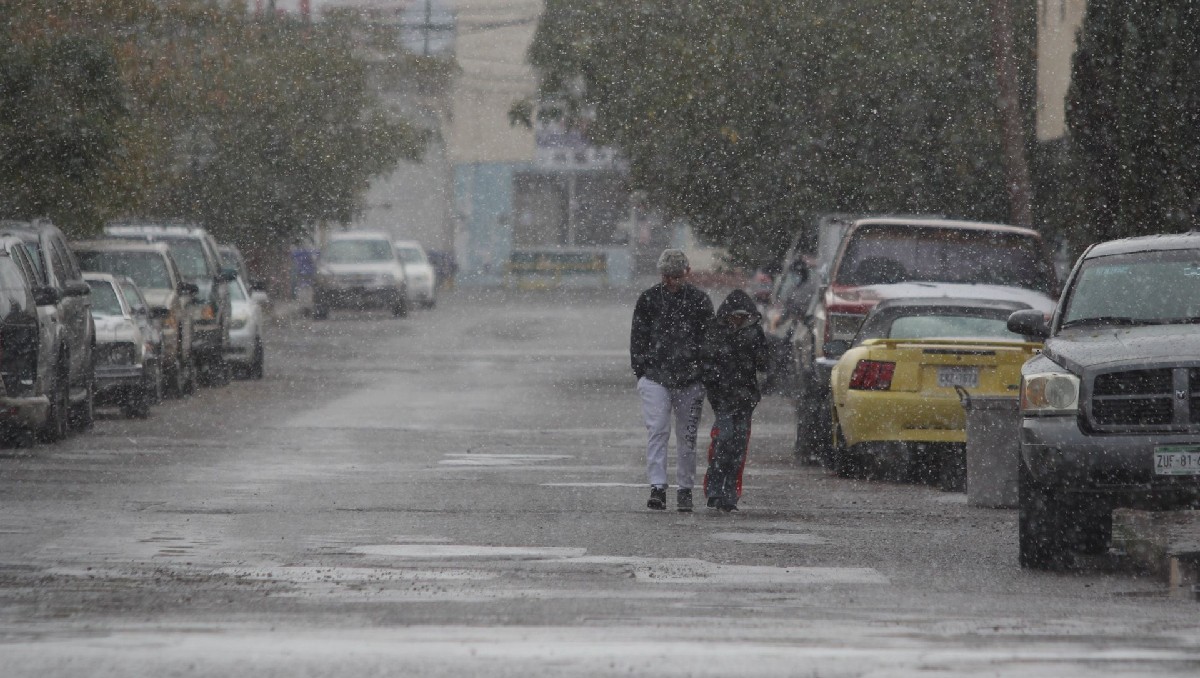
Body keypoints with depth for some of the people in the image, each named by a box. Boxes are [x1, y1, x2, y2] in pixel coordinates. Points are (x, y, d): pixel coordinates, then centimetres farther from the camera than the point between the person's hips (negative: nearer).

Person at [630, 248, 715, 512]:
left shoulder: (700, 301, 5)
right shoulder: (649, 299, 4)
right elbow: (638, 338, 9)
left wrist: (703, 375, 3)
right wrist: (641, 371, 2)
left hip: (689, 381, 1)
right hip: (655, 378, -1)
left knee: (687, 437, 6)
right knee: (657, 432, -12)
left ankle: (685, 490, 15)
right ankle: (658, 488, -16)